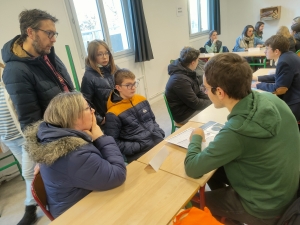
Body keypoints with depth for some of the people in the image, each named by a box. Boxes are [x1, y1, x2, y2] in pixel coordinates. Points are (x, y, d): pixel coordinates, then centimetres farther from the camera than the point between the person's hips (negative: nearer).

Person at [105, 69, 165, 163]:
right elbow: (113, 143, -11)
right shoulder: (113, 114, -11)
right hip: (139, 153, -6)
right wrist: (139, 147, -16)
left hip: (158, 142, 6)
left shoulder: (141, 99, 8)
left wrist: (160, 136, 2)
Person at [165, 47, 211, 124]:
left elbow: (198, 92, 12)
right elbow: (195, 103, -24)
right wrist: (212, 102, -10)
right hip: (184, 114, -9)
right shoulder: (180, 79, -29)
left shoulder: (187, 72, 2)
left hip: (190, 106, 9)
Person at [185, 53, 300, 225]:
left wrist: (196, 138, -8)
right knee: (214, 169, 19)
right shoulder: (271, 99, -16)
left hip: (264, 208, -6)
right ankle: (226, 209, 36)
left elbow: (192, 169, -24)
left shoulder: (236, 132, -37)